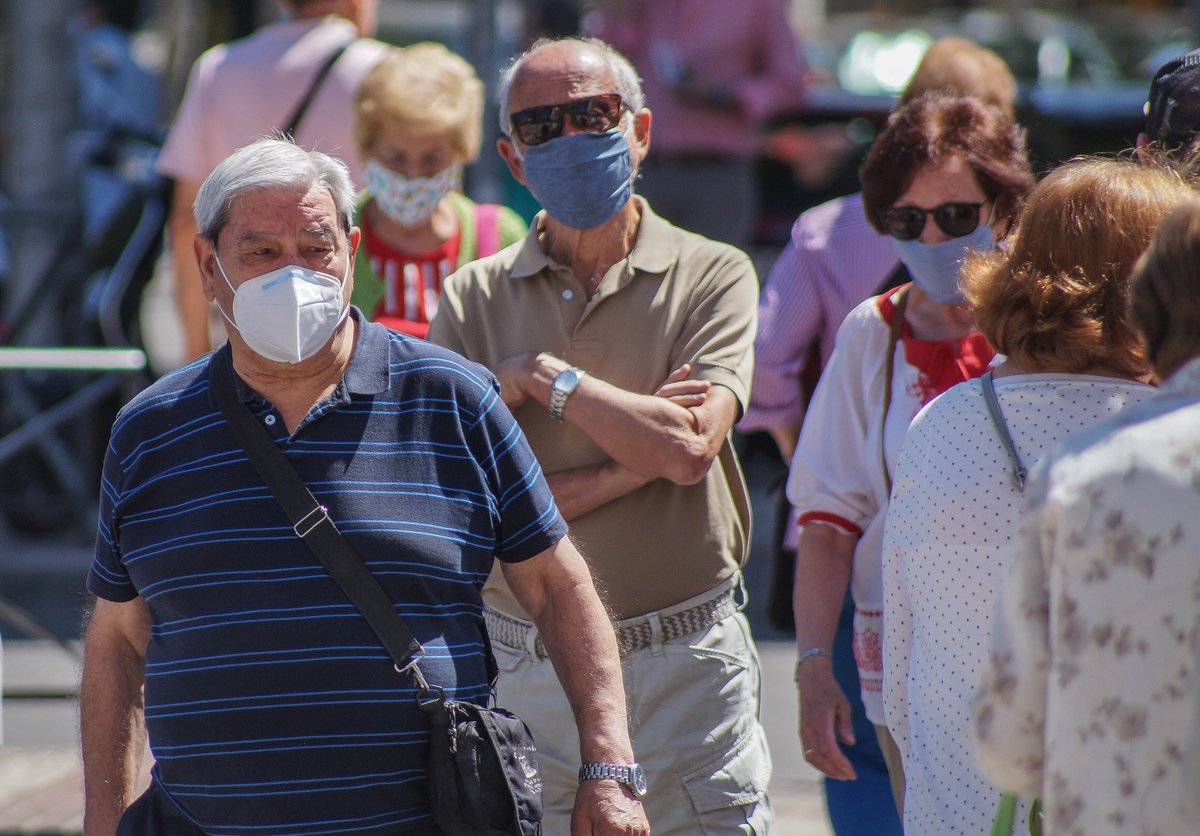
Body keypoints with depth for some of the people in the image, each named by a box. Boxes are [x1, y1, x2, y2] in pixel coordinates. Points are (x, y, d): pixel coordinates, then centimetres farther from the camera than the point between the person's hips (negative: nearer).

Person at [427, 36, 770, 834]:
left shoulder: (710, 275, 1)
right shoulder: (476, 297, 5)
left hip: (687, 669, -1)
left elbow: (689, 447, -14)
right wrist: (635, 463, -12)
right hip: (527, 670, 2)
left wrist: (546, 376, -8)